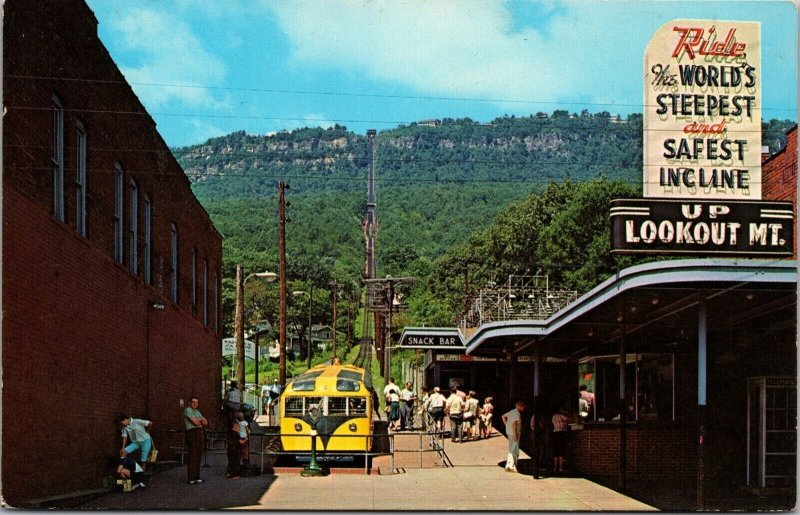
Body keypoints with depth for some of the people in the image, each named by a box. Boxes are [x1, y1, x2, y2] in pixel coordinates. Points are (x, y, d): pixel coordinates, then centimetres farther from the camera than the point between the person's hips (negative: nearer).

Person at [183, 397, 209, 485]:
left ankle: (196, 477, 14)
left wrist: (197, 420, -2)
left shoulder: (197, 412, 23)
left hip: (199, 434, 8)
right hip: (191, 432, -8)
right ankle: (191, 479, -11)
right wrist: (201, 419, 7)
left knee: (198, 456, 8)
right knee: (192, 456, -10)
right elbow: (195, 422, -14)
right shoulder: (187, 410, -3)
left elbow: (205, 423, 16)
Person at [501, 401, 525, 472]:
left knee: (511, 450, 16)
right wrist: (515, 435, -25)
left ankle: (509, 466, 20)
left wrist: (506, 425, 20)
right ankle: (511, 467, -6)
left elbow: (503, 416, 25)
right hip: (514, 434, -10)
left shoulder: (512, 412, 13)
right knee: (514, 451, -6)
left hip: (509, 432, 10)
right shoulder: (517, 413, -16)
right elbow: (514, 423, -25)